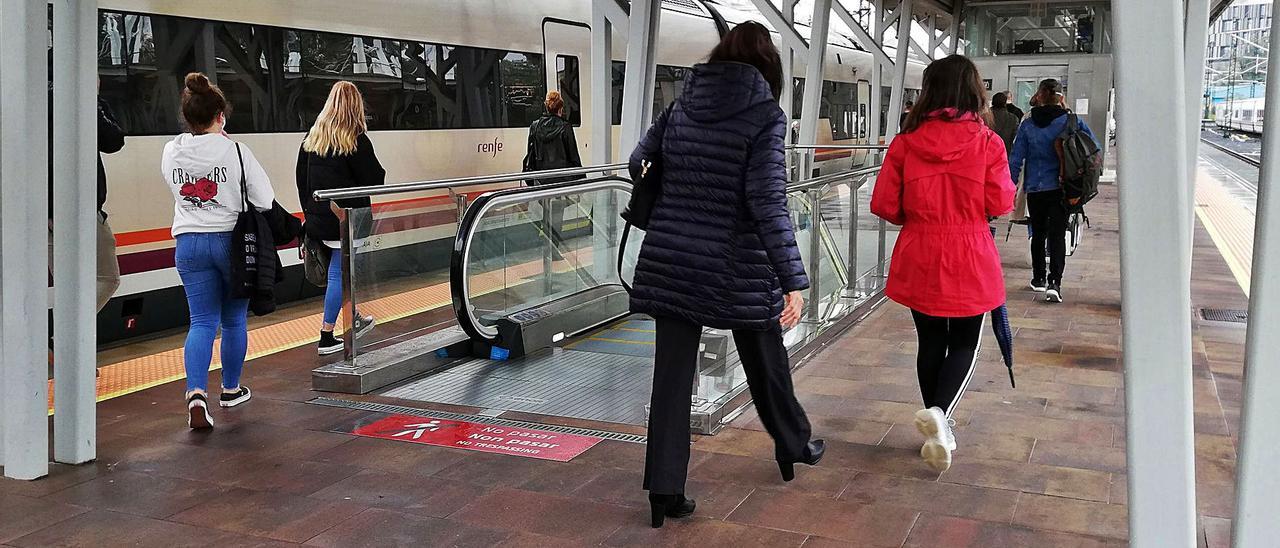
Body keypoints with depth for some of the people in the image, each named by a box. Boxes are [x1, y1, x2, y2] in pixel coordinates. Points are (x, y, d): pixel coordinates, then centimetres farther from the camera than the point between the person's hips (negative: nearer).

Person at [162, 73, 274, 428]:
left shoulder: (171, 152, -1)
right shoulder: (236, 152, -13)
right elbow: (265, 200, -9)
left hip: (189, 243, 3)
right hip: (231, 240, -2)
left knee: (202, 322, 4)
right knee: (234, 320, 14)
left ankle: (196, 392, -16)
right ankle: (231, 389, 29)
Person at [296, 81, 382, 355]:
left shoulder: (312, 136, 8)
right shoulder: (356, 140, -11)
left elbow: (301, 177, 11)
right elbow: (374, 178, -9)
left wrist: (309, 211, 19)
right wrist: (380, 172, 13)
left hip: (317, 217, 6)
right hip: (347, 218, -6)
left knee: (340, 269, 21)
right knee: (340, 273, 0)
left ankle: (355, 320, 35)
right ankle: (326, 337, 1)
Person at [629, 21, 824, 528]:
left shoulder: (681, 107, 4)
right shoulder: (765, 116, -10)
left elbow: (639, 163, 17)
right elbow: (768, 201, -18)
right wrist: (793, 280, -18)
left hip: (671, 262, 3)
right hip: (739, 268, -3)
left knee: (672, 377, 5)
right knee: (766, 364, 18)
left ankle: (664, 491, 6)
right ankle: (795, 448, 40)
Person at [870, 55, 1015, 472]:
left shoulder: (906, 141, -6)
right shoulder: (986, 141, -10)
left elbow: (885, 206, -4)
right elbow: (1000, 204, -8)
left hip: (919, 260, 2)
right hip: (970, 262, -2)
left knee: (931, 342, 16)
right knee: (964, 344, 11)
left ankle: (939, 432, 24)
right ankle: (939, 412, -15)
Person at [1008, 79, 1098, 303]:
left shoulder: (1027, 124, -2)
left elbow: (1016, 158, -2)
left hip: (1034, 189, 1)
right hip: (1060, 188, -1)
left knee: (1038, 234, 16)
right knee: (1057, 234, -2)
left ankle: (1039, 278, 25)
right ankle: (1054, 282, -16)